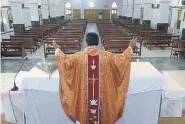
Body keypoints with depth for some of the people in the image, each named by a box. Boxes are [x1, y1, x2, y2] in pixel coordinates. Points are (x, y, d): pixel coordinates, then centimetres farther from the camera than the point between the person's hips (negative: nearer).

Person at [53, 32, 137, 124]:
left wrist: (57, 49, 21)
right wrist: (130, 47, 16)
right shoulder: (106, 56, -8)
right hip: (102, 94, 0)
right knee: (99, 109, 16)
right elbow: (122, 58, 1)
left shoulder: (79, 56, -9)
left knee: (85, 115, 16)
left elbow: (65, 59, 3)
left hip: (83, 94, 0)